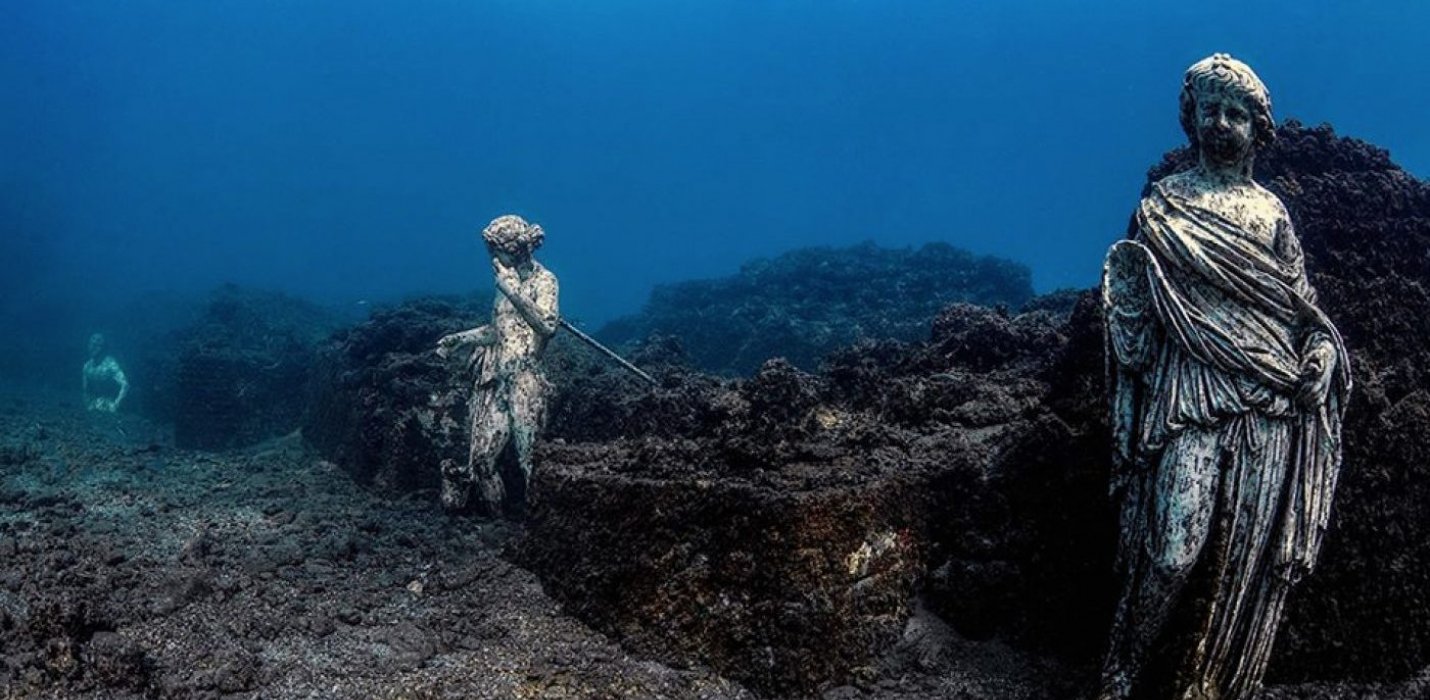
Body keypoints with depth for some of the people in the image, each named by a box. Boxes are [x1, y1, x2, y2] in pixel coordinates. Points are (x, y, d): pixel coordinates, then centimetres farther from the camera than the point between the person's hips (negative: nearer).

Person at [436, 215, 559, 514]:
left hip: (525, 379, -6)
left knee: (529, 457, -7)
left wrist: (514, 292, -23)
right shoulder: (507, 279, 16)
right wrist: (461, 338, 17)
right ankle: (498, 517, 14)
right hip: (493, 377, 6)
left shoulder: (543, 280, -3)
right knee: (482, 455, 2)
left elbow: (547, 326, -20)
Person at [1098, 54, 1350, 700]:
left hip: (1271, 404, 3)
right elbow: (1129, 299, 9)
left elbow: (1302, 301, 17)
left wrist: (1322, 351, 0)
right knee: (1174, 549, -11)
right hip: (1191, 396, -3)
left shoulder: (1271, 210, 17)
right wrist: (1124, 271, -12)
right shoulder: (1163, 203, 10)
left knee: (1252, 552, 2)